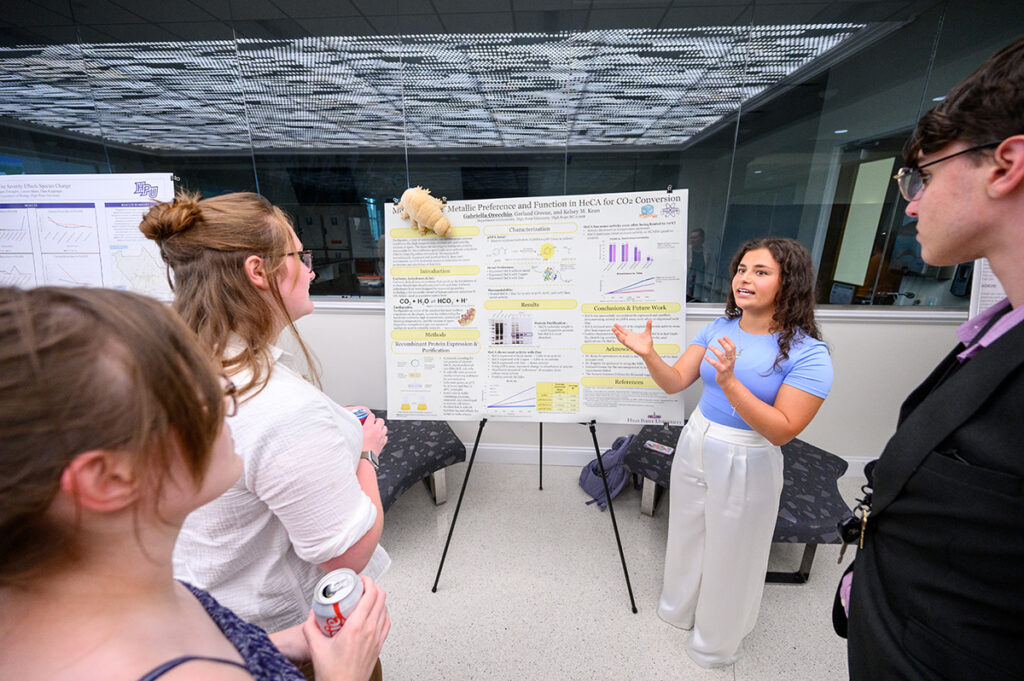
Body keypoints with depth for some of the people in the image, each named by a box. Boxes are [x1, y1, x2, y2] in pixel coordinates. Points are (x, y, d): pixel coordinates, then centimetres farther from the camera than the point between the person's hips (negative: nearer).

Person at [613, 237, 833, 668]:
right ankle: (681, 608, 54)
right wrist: (649, 355, -24)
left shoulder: (808, 354, -18)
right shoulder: (720, 328, -3)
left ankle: (717, 642, 46)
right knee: (687, 536, 24)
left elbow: (782, 431, -23)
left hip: (745, 466, -5)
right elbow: (675, 382, -5)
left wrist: (730, 382, -36)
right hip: (694, 448, 5)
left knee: (729, 555, 16)